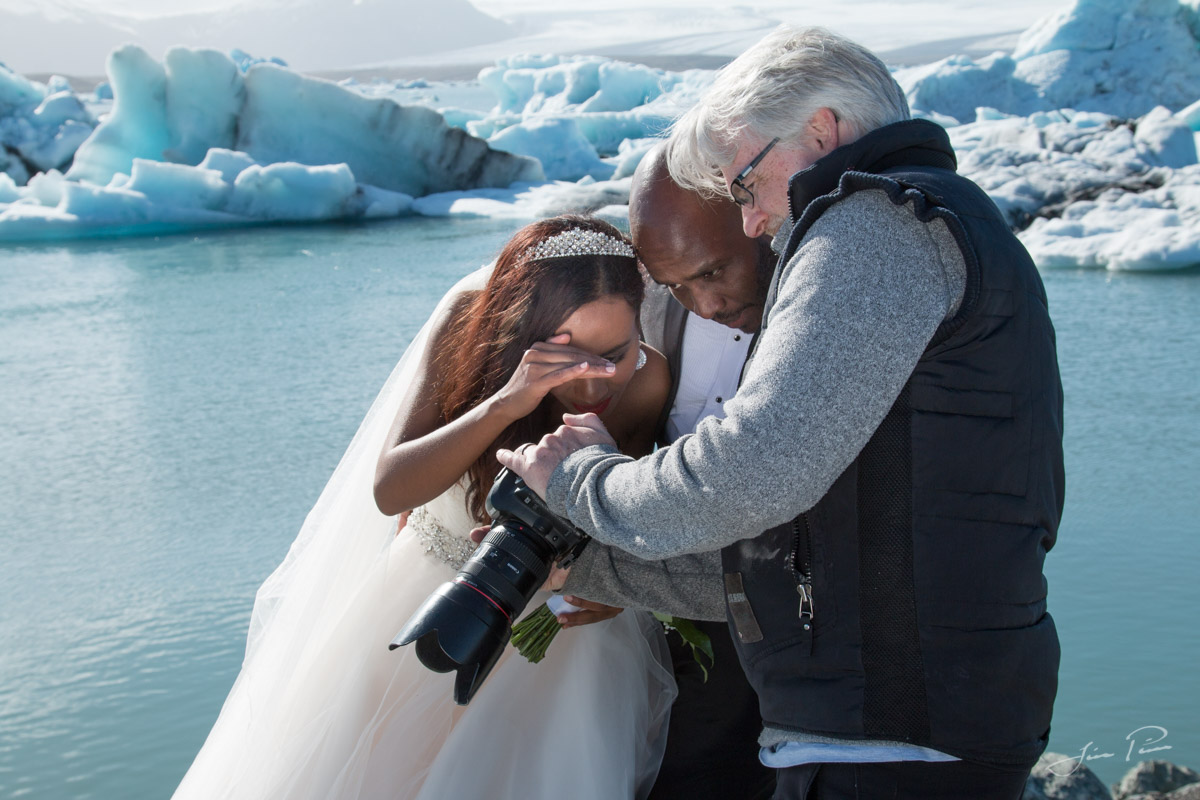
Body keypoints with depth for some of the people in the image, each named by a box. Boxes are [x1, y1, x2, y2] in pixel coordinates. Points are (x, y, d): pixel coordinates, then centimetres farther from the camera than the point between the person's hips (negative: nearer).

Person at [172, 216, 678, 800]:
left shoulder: (647, 382, -25)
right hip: (423, 600, 1)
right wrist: (504, 404, -44)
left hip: (552, 623, -1)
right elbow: (388, 488, -30)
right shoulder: (473, 314, -25)